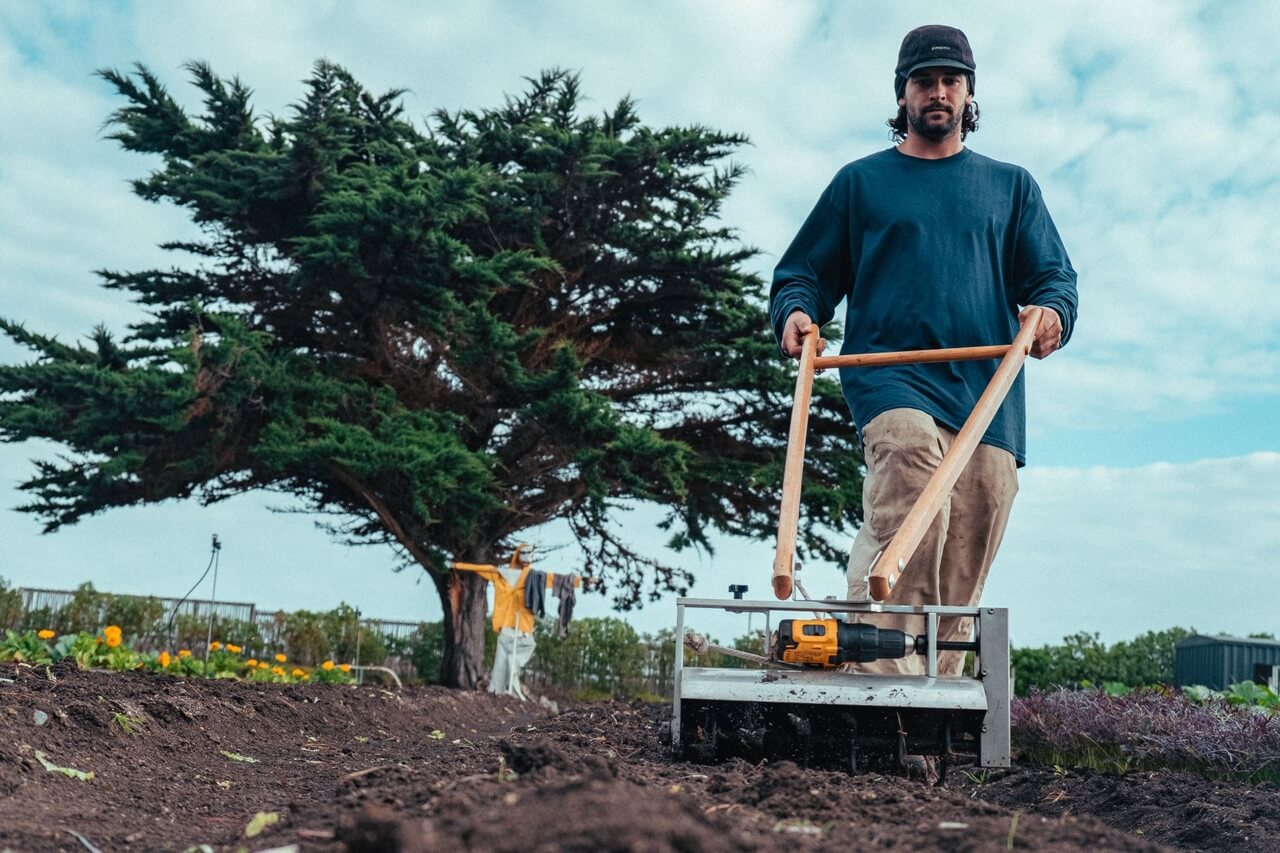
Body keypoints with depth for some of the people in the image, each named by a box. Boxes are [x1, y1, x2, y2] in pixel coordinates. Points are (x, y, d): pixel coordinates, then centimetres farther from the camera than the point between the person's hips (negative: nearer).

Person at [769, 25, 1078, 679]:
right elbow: (804, 271, 20)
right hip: (891, 375, -3)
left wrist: (1050, 310, -4)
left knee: (964, 571, -2)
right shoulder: (860, 181, 21)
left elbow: (1053, 274, 20)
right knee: (913, 505, -32)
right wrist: (795, 314, -3)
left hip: (988, 391, 3)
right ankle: (883, 672, -34)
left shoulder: (1010, 186, 26)